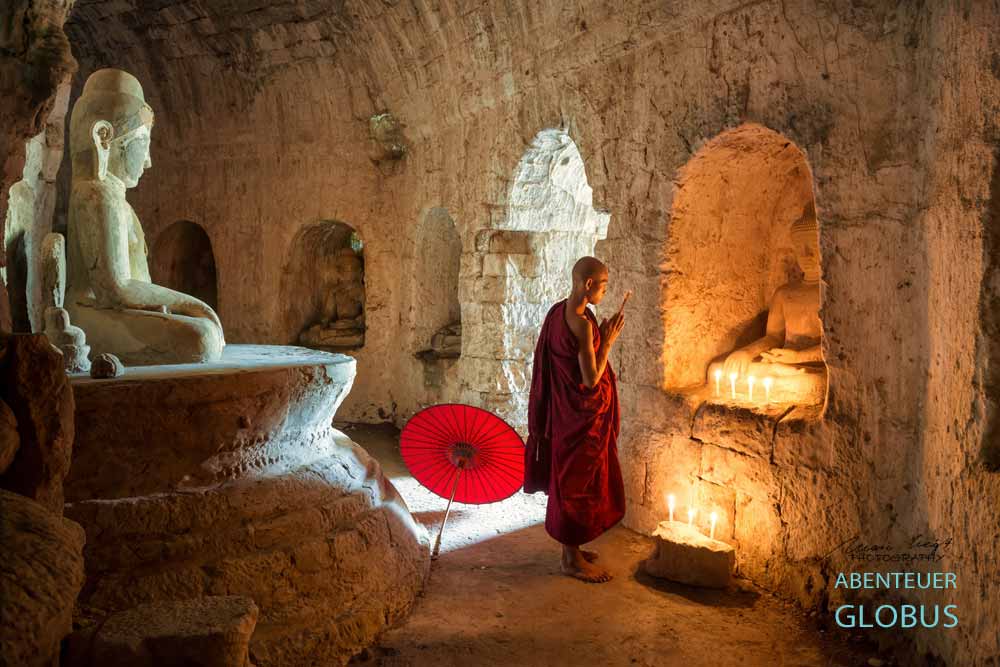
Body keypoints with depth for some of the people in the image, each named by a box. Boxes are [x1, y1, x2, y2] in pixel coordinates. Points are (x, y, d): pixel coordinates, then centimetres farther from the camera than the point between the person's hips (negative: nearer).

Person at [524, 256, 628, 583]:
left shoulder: (557, 312, 5)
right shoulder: (582, 324, -25)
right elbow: (590, 379, -22)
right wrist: (608, 340, -15)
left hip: (563, 411, 10)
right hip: (582, 417, -10)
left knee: (567, 481, 19)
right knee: (578, 484, 3)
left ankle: (571, 548, 33)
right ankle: (572, 560, 16)